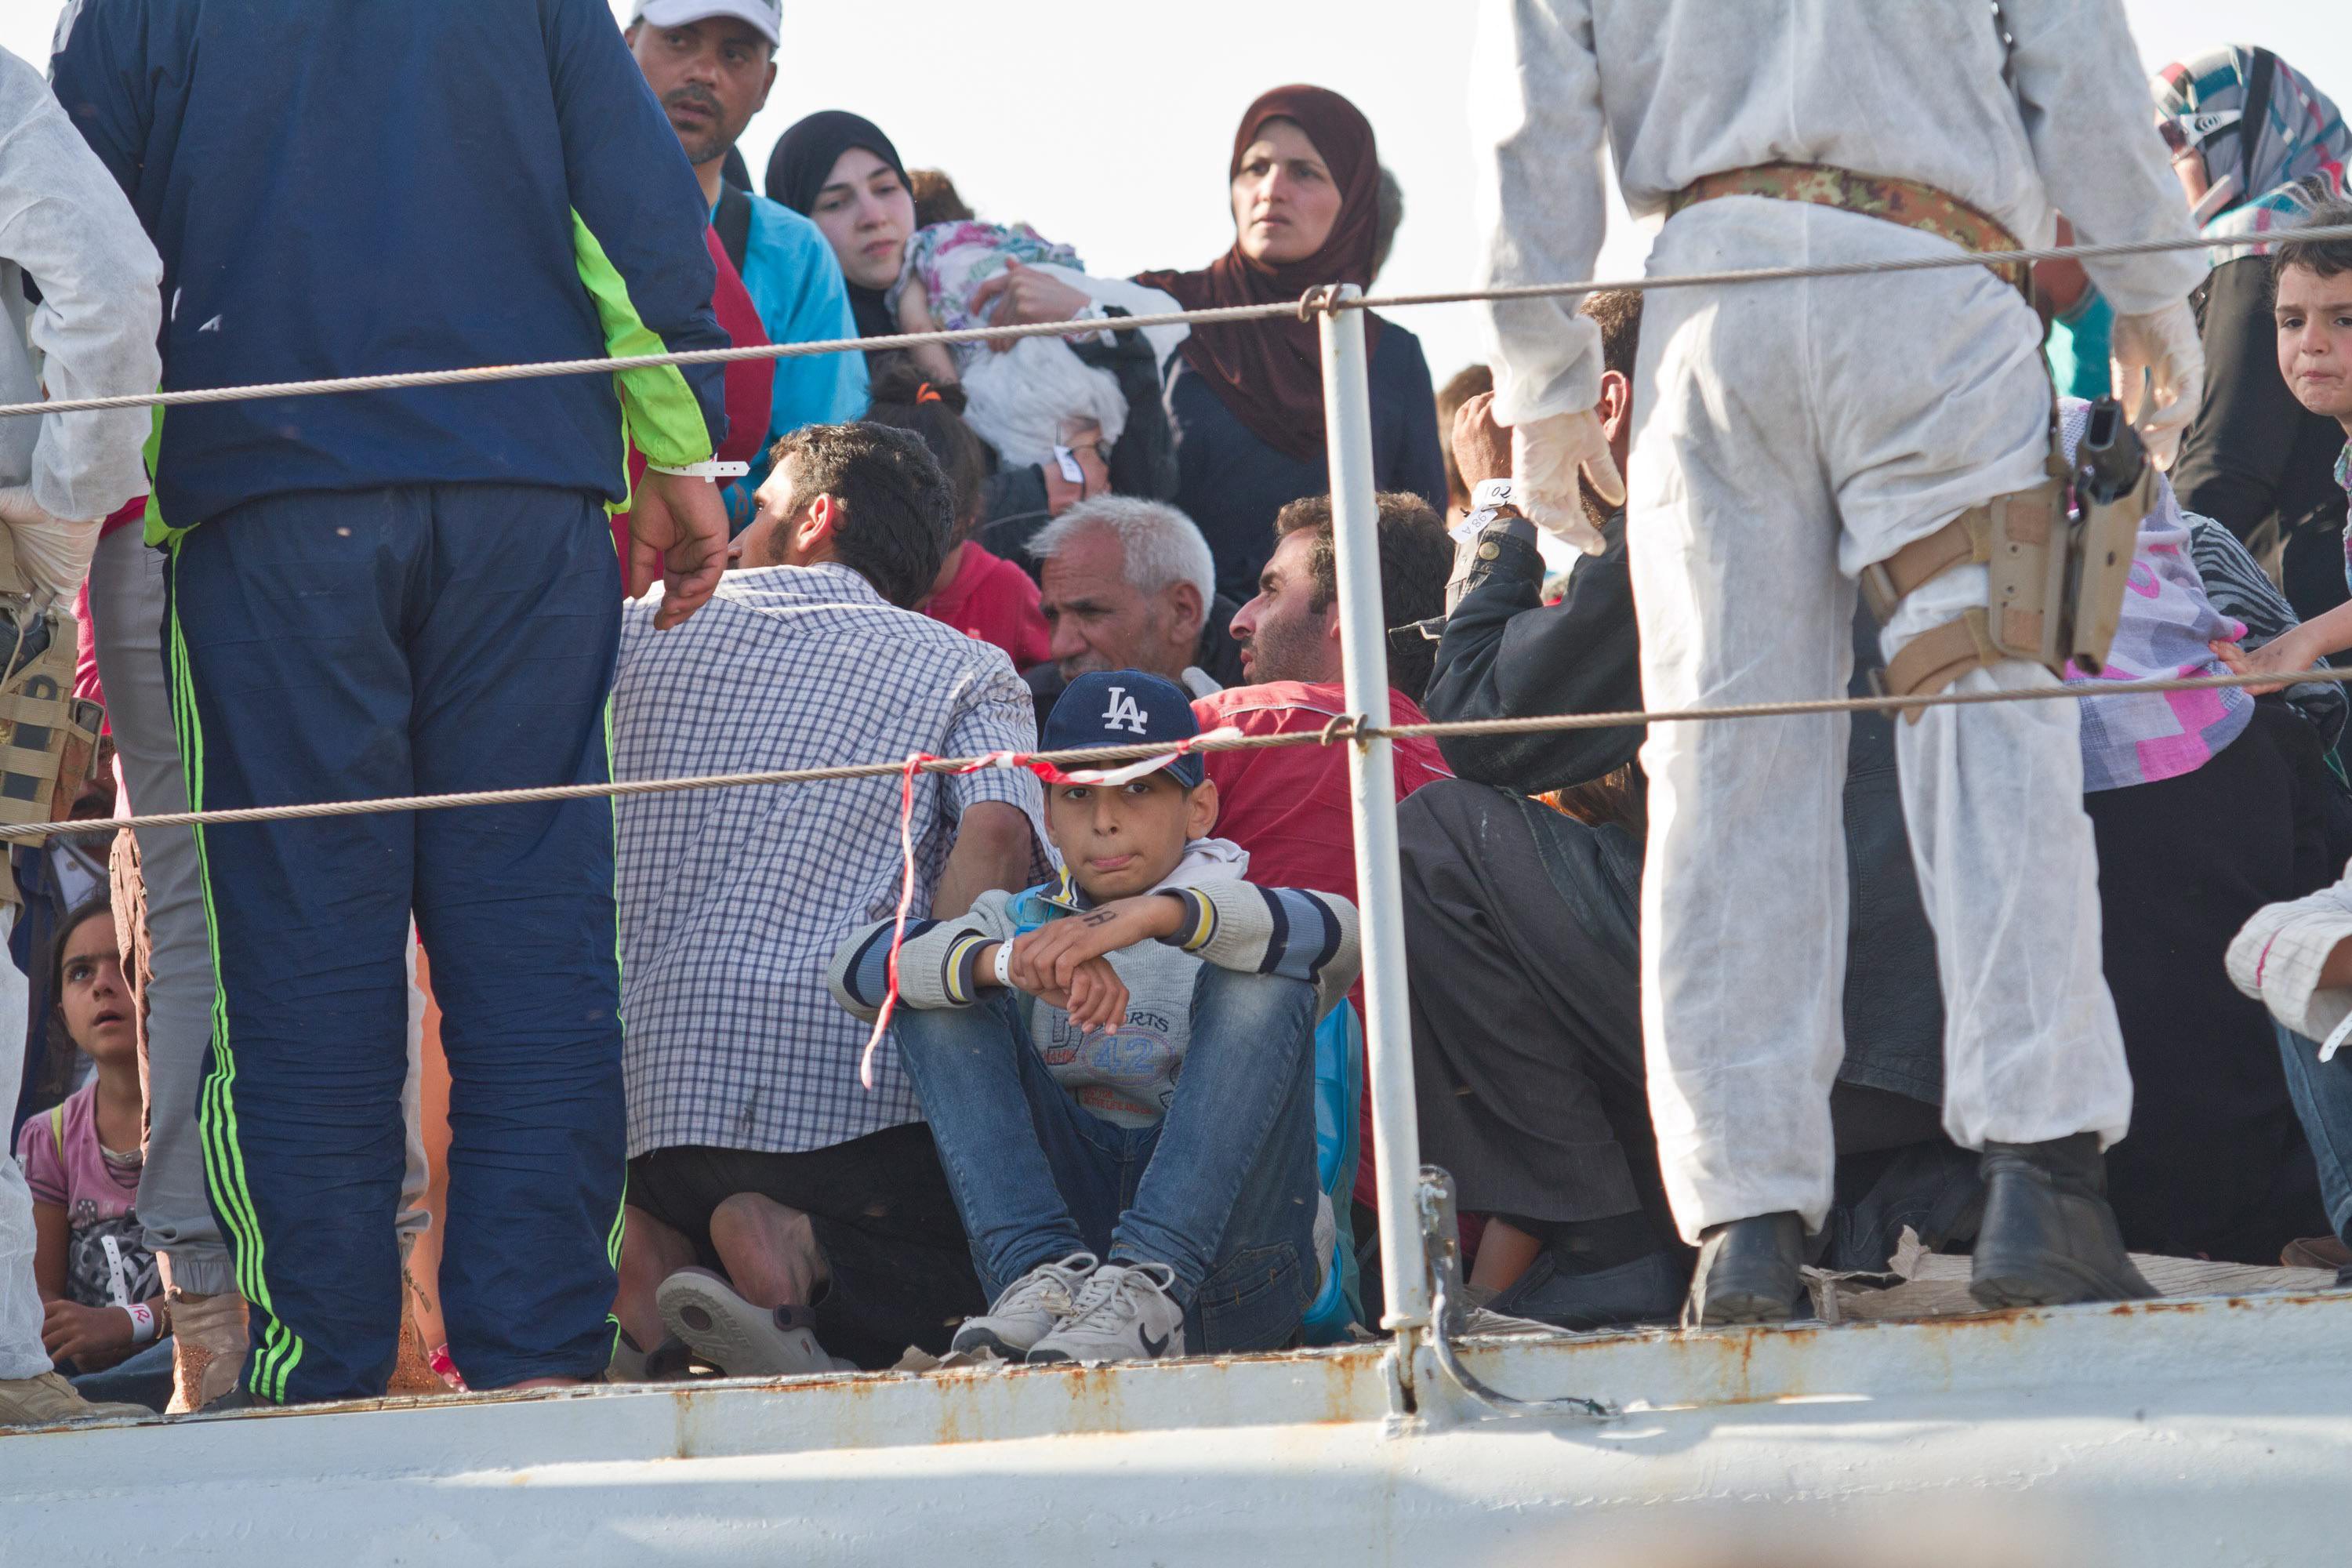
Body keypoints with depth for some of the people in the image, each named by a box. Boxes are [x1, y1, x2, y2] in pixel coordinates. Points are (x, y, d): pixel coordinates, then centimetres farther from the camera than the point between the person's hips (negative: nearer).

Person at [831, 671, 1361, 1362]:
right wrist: (1008, 963, -25)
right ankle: (1046, 1276, -28)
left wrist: (1154, 916, -34)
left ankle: (1146, 1286, -37)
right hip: (1068, 1221, 2)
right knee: (946, 993, -5)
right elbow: (856, 968, -4)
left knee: (1260, 979, -19)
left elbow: (1336, 932, -18)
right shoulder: (1023, 923, 17)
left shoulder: (1231, 927, 10)